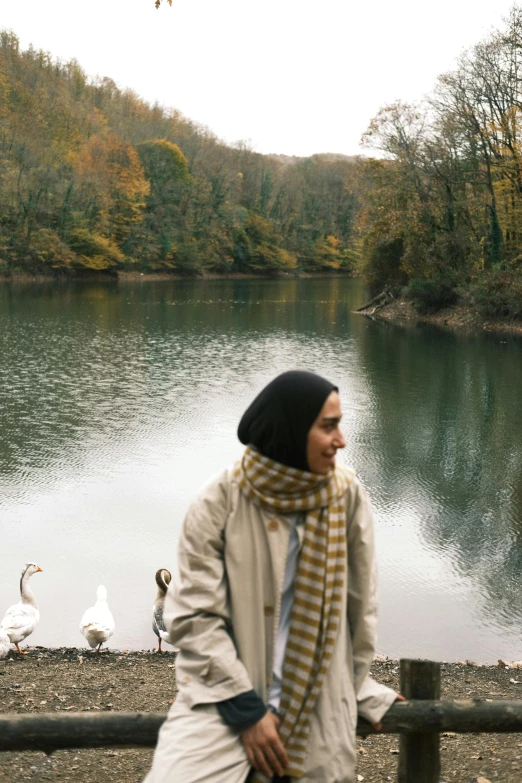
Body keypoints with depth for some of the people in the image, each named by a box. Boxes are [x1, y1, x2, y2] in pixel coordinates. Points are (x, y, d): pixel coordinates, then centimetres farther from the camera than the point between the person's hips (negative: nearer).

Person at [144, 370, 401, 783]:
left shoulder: (347, 496, -5)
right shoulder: (221, 501, -12)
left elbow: (359, 603, 4)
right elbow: (195, 615, -11)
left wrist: (360, 688, 12)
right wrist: (246, 709, -13)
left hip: (319, 706, 3)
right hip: (225, 698, -2)